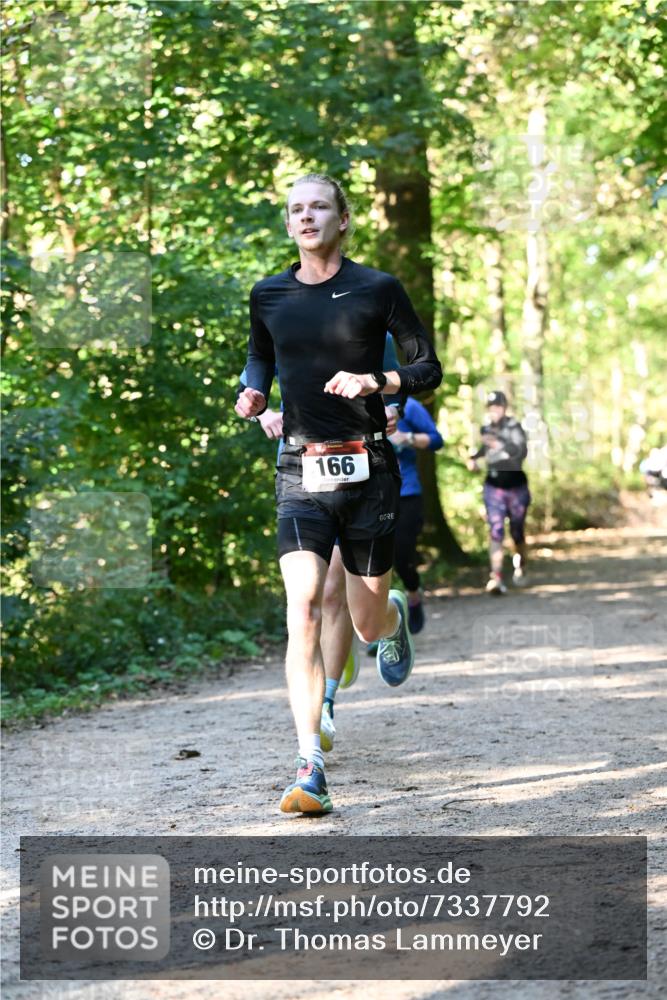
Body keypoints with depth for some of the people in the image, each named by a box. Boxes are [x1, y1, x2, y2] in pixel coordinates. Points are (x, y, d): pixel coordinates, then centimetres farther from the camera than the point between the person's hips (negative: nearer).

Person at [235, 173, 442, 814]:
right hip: (301, 472, 1)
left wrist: (374, 381, -14)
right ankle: (310, 769, -16)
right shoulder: (268, 296, 8)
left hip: (367, 469, -1)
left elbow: (428, 368, 4)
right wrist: (252, 393, 6)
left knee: (367, 623, 5)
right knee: (303, 608, -17)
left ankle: (395, 617, 47)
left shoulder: (377, 290, -1)